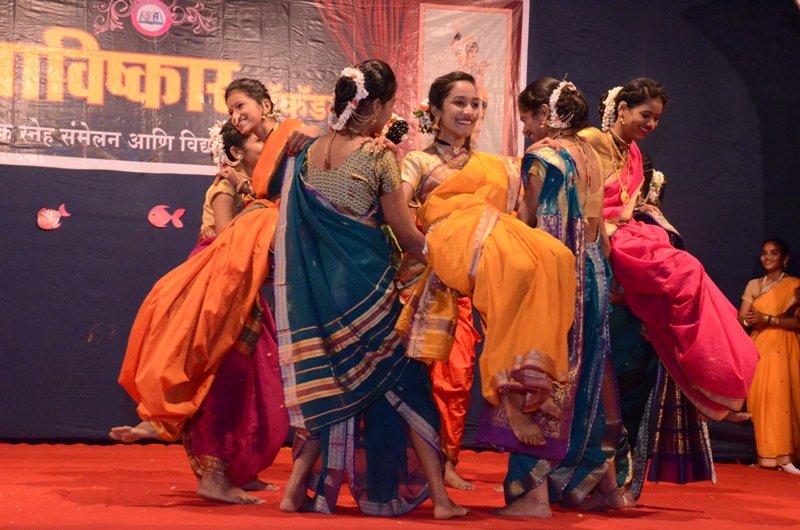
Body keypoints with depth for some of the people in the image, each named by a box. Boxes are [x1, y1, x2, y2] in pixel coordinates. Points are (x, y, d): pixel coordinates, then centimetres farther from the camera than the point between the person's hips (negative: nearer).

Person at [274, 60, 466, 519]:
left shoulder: (312, 152, 6)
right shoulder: (377, 155, -11)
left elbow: (300, 222, 12)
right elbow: (406, 234, -7)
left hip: (320, 283, 6)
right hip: (365, 283, -6)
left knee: (330, 385, 17)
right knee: (402, 382, 4)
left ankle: (297, 490, 13)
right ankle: (440, 497, 6)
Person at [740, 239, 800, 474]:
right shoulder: (753, 285, 14)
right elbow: (741, 319, 10)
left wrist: (768, 319, -17)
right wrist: (750, 321, -13)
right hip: (759, 347, 4)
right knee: (760, 398, -6)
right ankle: (767, 455, -6)